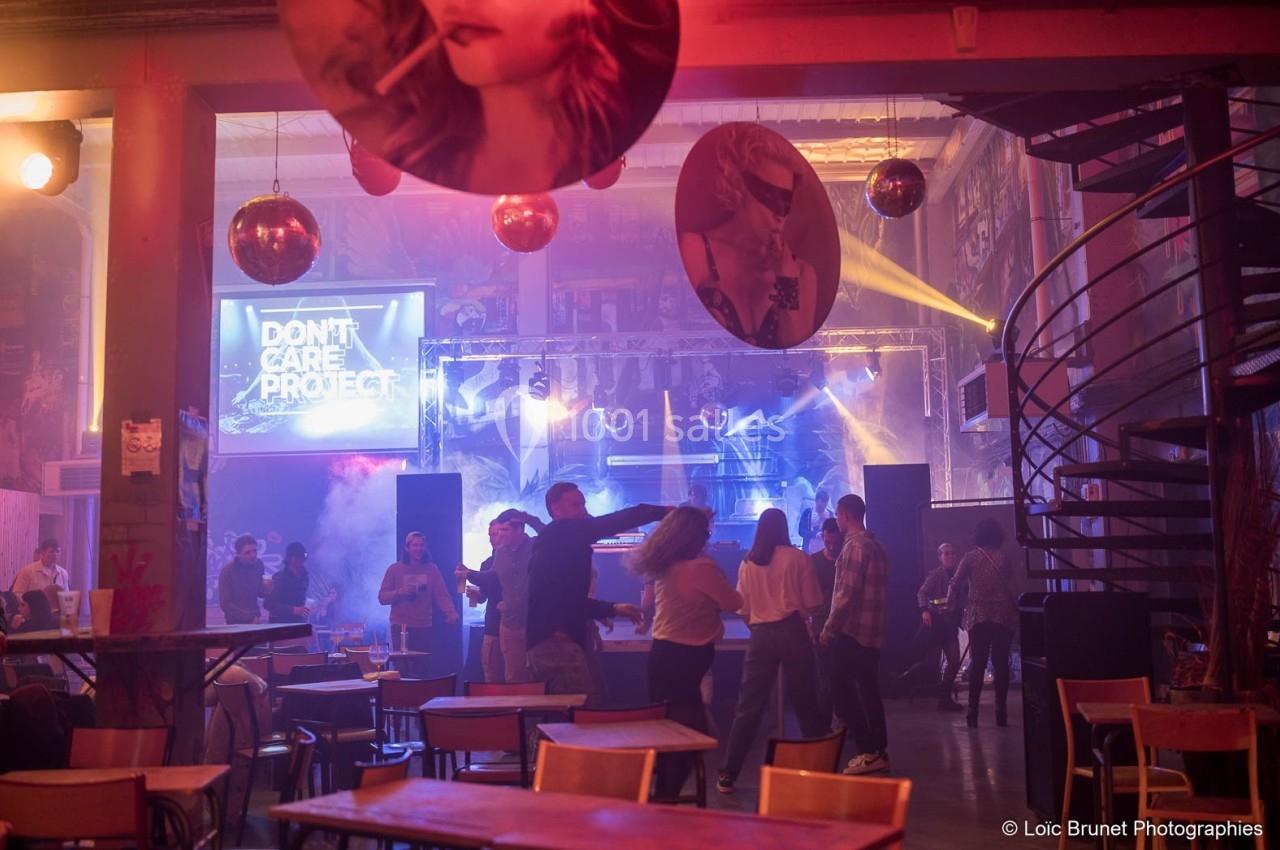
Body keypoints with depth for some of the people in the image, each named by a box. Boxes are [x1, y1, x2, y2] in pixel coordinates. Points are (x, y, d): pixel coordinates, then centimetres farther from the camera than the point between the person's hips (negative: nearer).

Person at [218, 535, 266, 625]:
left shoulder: (259, 564, -3)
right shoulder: (227, 571, -14)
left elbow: (260, 593, 7)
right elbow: (225, 604, -14)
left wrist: (266, 590, -15)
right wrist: (249, 618, -19)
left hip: (255, 618, 4)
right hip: (237, 622, -4)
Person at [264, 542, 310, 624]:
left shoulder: (305, 577, 6)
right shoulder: (279, 577, -11)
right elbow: (268, 604, -18)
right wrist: (293, 610, -25)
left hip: (299, 622, 5)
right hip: (281, 623, -5)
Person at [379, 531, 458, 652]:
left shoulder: (432, 569, 4)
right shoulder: (394, 569, 1)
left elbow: (442, 595, -4)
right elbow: (382, 597, -1)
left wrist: (451, 612, -22)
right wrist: (399, 592, -20)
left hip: (424, 627, 1)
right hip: (400, 627, -1)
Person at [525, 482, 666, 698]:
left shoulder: (552, 542, 21)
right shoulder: (564, 534, -8)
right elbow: (616, 522, -18)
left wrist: (613, 609, 27)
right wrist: (664, 511, -15)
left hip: (544, 642, 11)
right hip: (556, 641, -11)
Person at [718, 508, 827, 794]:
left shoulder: (747, 563, 5)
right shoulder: (798, 558, -1)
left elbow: (743, 610, 7)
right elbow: (812, 604, 0)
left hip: (760, 636, 2)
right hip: (792, 632, -2)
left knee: (748, 707, 4)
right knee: (805, 703, 8)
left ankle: (728, 775, 4)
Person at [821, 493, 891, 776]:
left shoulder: (854, 546, -15)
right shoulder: (877, 546, 13)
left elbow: (847, 594, -20)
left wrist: (829, 628, -13)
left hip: (852, 631, -9)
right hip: (872, 632, 9)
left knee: (843, 692, -3)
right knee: (869, 691, 11)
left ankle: (868, 752, -4)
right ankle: (879, 752, 14)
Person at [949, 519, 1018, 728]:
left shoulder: (970, 557, 1)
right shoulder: (1003, 559, 5)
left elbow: (955, 584, -4)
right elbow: (1011, 589, 2)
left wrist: (950, 604, 10)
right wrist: (1013, 612, 11)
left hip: (978, 616, -1)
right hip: (1003, 617, 1)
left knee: (977, 663, 2)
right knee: (1001, 663, 5)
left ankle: (973, 712, -3)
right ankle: (1001, 712, 4)